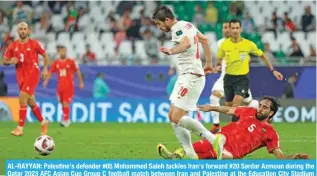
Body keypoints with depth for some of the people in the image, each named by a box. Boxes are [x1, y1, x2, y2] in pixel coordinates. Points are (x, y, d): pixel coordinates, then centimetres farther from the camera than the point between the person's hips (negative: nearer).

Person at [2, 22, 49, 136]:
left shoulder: (33, 44, -2)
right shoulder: (13, 46, 6)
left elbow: (45, 55, 11)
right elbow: (4, 61, 10)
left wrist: (45, 69, 0)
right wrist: (11, 61, -12)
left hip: (32, 74, -5)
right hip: (21, 76, 5)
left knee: (22, 98, -19)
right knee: (31, 102, 13)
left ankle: (20, 128, -18)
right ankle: (43, 123, 34)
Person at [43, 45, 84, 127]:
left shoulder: (71, 62, -3)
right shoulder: (56, 63, 5)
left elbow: (77, 71, 3)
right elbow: (51, 72, 8)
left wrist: (81, 82, 4)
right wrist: (46, 80, -8)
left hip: (69, 86, -4)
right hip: (60, 86, 4)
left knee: (66, 103, -15)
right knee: (62, 103, 10)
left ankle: (65, 120, -15)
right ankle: (67, 120, 24)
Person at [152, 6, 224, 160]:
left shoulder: (178, 29, -15)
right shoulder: (186, 25, 15)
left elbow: (186, 44, -37)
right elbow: (204, 40, 29)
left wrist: (171, 51, -49)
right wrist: (208, 63, 33)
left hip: (191, 76, -10)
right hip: (186, 76, 10)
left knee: (177, 118, -14)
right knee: (172, 117, 9)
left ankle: (213, 139, -13)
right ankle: (191, 155, 6)